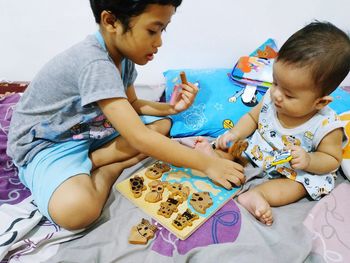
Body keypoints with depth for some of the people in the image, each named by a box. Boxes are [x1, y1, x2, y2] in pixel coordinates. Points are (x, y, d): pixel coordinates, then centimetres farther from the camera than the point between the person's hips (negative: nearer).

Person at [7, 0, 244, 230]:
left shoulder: (124, 54, -3)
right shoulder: (95, 63, -31)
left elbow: (132, 105, 11)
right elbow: (139, 139, -33)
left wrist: (171, 108, -7)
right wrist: (207, 163, -27)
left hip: (90, 130, 9)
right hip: (46, 144, -8)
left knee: (161, 125, 1)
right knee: (76, 209, -37)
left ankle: (91, 162, -8)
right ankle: (110, 169, -7)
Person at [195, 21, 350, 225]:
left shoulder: (326, 126, -24)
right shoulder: (271, 98, -16)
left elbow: (333, 159, -9)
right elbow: (252, 117, 3)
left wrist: (309, 160, -30)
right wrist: (235, 134, -14)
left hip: (292, 173, -3)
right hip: (253, 154, 4)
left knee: (301, 185, -27)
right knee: (228, 146, -5)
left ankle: (254, 194, -36)